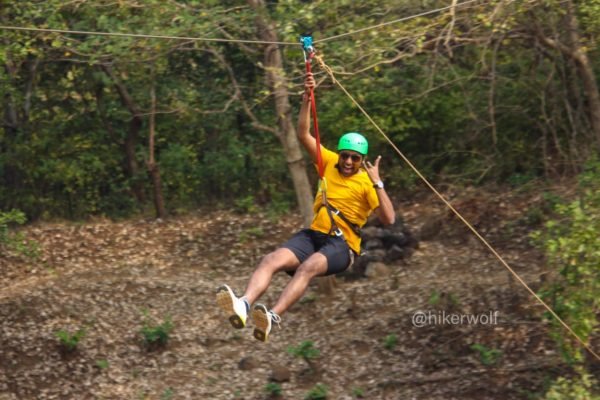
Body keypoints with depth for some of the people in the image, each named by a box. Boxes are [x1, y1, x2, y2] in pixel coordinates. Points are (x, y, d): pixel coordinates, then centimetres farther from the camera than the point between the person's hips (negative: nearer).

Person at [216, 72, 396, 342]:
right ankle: (244, 305, -49)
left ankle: (273, 317, -55)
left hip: (342, 244, -5)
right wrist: (307, 98, -1)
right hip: (313, 235, 5)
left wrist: (377, 182, -15)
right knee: (271, 261, -24)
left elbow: (389, 219, -11)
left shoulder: (366, 183, 1)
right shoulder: (329, 163, 14)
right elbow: (304, 135, 9)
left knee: (307, 267, -37)